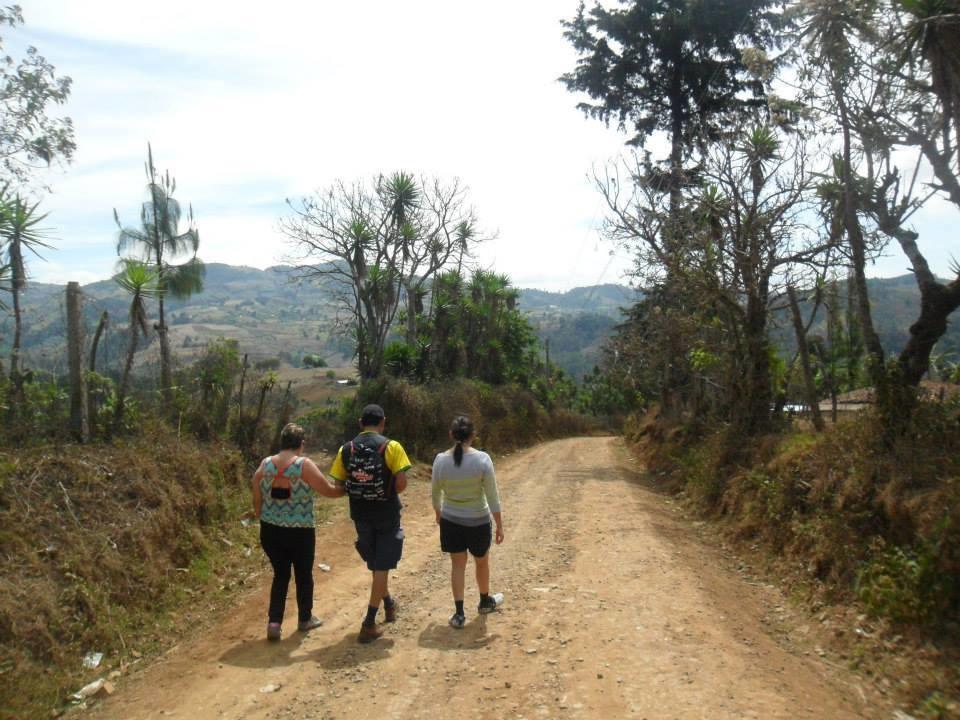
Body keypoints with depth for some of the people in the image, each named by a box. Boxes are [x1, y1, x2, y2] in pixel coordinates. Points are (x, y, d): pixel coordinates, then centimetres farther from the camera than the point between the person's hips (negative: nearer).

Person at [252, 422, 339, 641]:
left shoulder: (265, 465, -1)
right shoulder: (304, 465, -14)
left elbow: (257, 499, 5)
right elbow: (330, 491, -11)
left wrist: (261, 517, 20)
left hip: (270, 530, 4)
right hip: (300, 532, -4)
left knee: (280, 575, 18)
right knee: (304, 575, 16)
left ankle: (274, 622, 10)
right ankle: (305, 619, 31)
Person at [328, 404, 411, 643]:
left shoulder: (346, 449, -1)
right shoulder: (391, 447, -12)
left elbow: (339, 487, -2)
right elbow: (401, 483, -16)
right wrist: (388, 492, 4)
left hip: (361, 516, 4)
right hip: (387, 515, -4)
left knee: (376, 565, 23)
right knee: (382, 568, 4)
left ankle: (389, 605, 42)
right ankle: (369, 624, 3)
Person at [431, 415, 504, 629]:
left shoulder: (441, 460, -10)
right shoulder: (482, 459, -17)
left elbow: (436, 493, 3)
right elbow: (492, 496, -14)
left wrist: (438, 513, 22)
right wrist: (500, 525, -5)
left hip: (451, 521, 2)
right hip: (478, 521, -1)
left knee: (457, 565, 13)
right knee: (482, 562, 21)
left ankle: (459, 614, 13)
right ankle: (485, 602, 41)